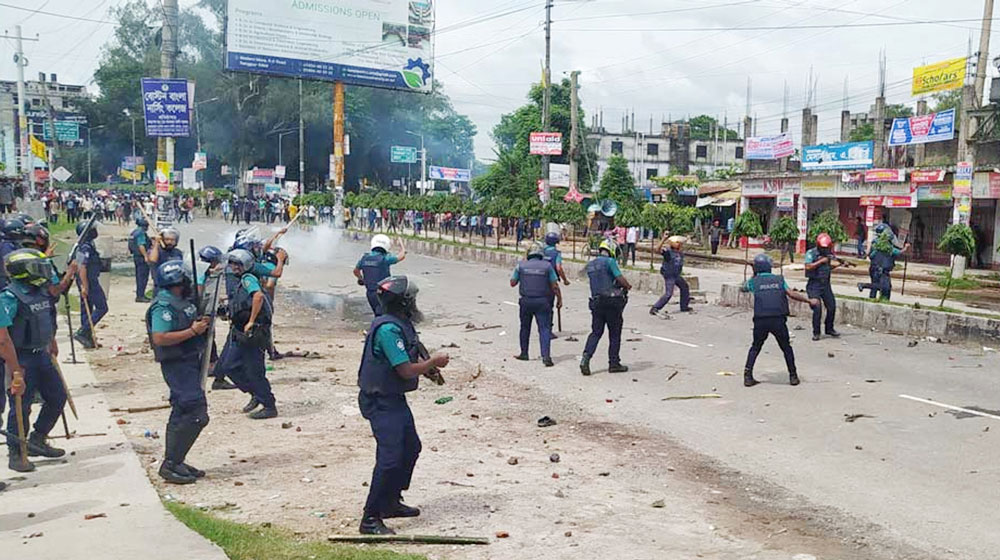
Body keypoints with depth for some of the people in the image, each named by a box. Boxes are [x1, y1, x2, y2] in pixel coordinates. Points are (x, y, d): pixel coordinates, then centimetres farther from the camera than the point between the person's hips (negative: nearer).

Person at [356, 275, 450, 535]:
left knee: (411, 448, 19)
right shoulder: (388, 329, -23)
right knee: (390, 458, -13)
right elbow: (406, 370, -24)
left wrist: (428, 366, 4)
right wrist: (434, 362, -10)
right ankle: (370, 518, -4)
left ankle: (391, 503, 32)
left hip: (395, 399, 11)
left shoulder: (401, 325, 9)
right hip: (381, 403, -11)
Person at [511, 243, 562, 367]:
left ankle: (524, 353, 26)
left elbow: (512, 283, 7)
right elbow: (555, 285, -3)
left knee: (525, 328, 17)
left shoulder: (521, 265, 1)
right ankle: (546, 356, -14)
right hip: (542, 302, -2)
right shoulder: (547, 265, -2)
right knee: (544, 329, -2)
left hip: (526, 301, 2)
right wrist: (559, 299, 8)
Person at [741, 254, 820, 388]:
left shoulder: (754, 281, 8)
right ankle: (793, 376, 21)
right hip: (778, 320, 0)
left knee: (755, 347, 16)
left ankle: (748, 375, 6)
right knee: (786, 348, 18)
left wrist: (754, 276, 40)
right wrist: (810, 301, 10)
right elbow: (792, 294, 1)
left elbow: (744, 288, 29)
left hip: (761, 321, 0)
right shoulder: (779, 279, 10)